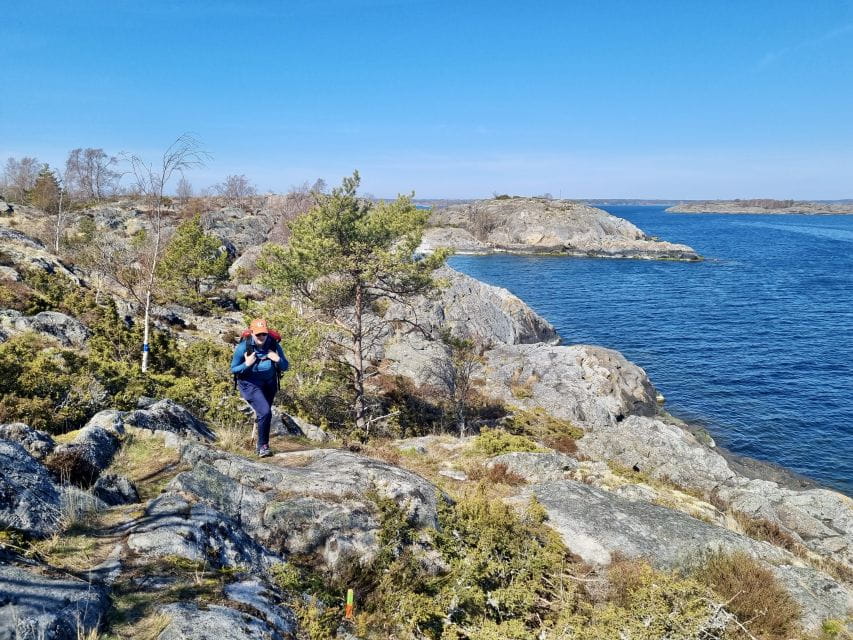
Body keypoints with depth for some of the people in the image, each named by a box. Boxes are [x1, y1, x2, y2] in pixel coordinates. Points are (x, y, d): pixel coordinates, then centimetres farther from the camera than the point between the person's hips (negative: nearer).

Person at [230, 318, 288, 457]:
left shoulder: (274, 345, -13)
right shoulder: (243, 347, -20)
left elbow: (285, 367, -5)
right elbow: (233, 369, -12)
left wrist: (278, 360, -26)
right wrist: (247, 364, -29)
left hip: (269, 384, 4)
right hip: (251, 385, -4)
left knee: (264, 414, 18)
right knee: (265, 412, -22)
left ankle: (262, 446, 37)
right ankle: (262, 447, -7)